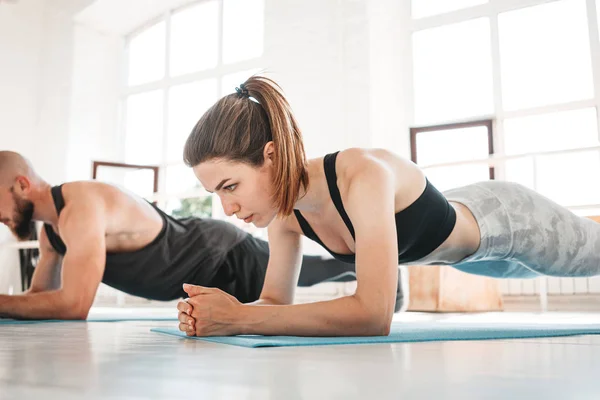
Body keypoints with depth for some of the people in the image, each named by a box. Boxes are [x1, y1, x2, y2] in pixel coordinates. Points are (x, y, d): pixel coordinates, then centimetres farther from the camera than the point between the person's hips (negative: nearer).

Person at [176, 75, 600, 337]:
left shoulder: (364, 176, -46)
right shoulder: (285, 209, -24)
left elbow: (374, 315, -52)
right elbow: (276, 301, -14)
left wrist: (238, 318, -52)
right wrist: (216, 313, -35)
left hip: (508, 218, -6)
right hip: (461, 218, 6)